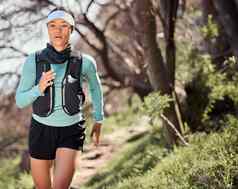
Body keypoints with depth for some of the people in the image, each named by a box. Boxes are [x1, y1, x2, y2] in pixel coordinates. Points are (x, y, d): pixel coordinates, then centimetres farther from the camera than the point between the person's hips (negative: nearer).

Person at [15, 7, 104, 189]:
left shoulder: (84, 62, -11)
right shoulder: (33, 60, -11)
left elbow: (95, 85, 11)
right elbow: (21, 101, -6)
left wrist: (98, 121, 16)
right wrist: (39, 89, -26)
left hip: (71, 131, -2)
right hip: (41, 130, 2)